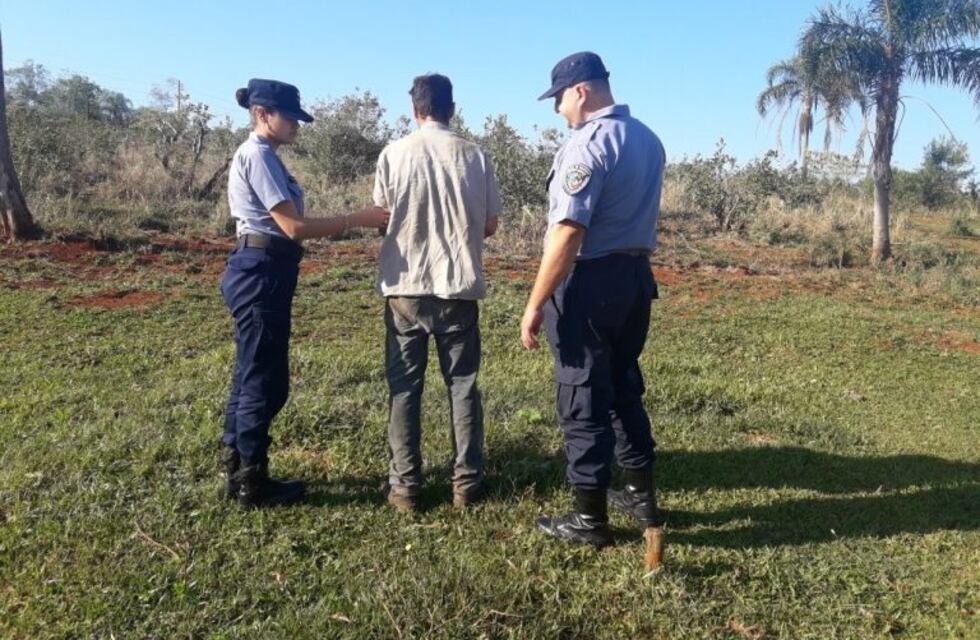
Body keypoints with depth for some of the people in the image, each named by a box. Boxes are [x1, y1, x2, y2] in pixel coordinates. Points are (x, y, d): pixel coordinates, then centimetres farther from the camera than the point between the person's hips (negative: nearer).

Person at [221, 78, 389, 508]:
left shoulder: (259, 156, 18)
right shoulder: (259, 155, -13)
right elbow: (293, 226, -19)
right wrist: (359, 220, -16)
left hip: (261, 272, 10)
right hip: (261, 273, -10)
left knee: (252, 376, 16)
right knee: (265, 380, -2)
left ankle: (238, 473, 27)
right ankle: (251, 482, 11)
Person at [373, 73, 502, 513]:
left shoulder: (393, 154, -2)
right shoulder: (474, 155, -1)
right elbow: (490, 225, 4)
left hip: (405, 285, 0)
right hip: (458, 285, 1)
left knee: (404, 386, 8)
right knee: (463, 384, 11)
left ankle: (404, 485, 12)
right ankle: (467, 481, 15)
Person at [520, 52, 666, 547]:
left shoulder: (587, 143, -17)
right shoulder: (648, 139, 11)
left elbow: (568, 233, -24)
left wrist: (536, 304, -21)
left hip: (590, 282, -9)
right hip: (636, 276, 9)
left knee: (583, 400, 2)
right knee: (624, 388, 20)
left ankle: (590, 519, 13)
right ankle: (642, 497, 32)